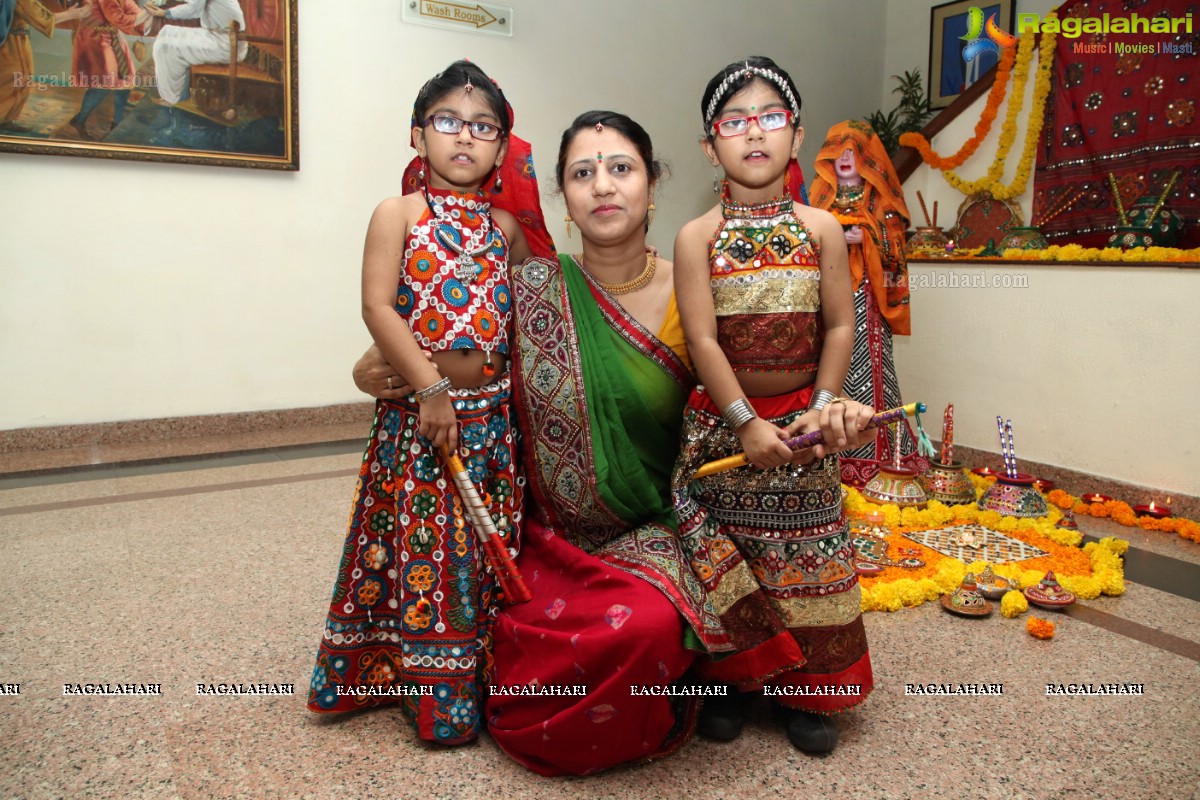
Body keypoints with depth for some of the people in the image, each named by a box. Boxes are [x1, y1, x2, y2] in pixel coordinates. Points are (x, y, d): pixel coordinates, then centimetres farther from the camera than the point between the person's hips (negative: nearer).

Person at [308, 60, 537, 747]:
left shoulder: (505, 226, 11)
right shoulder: (399, 214, 0)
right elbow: (378, 308, -10)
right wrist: (429, 386, -18)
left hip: (492, 409, 4)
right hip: (418, 408, -4)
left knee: (489, 544, 10)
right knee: (421, 542, 3)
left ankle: (480, 681, 27)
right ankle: (424, 686, 20)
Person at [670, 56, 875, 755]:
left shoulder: (821, 229, 1)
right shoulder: (698, 237, -5)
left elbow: (839, 326, 1)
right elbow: (703, 339, -11)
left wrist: (824, 405, -8)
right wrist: (745, 421, -16)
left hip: (801, 416, 2)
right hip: (722, 419, -1)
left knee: (805, 550, 9)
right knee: (726, 555, 6)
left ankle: (808, 691, 26)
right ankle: (729, 680, 25)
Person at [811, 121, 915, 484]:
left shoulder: (881, 200, 7)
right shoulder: (822, 197, 16)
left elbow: (893, 247, 1)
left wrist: (864, 238, -15)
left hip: (867, 296, -2)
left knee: (866, 366, -8)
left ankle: (872, 451, -2)